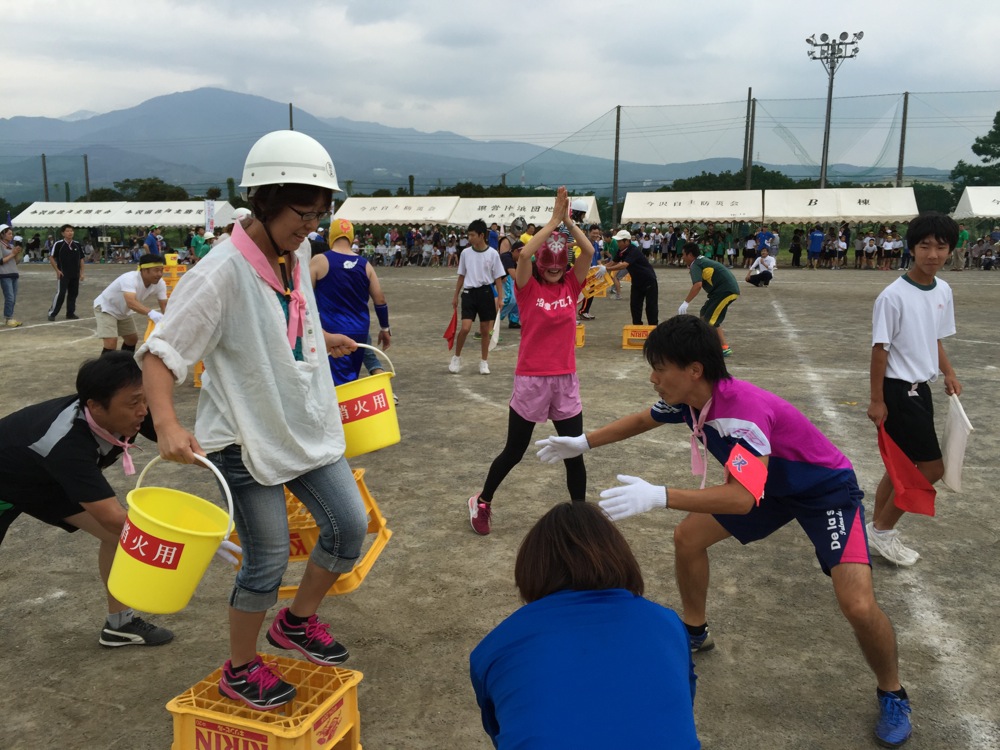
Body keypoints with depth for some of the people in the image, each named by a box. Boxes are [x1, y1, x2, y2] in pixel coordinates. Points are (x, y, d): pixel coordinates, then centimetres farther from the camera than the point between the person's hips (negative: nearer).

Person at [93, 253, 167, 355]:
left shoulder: (159, 283, -20)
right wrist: (151, 313, -73)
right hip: (105, 308, -8)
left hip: (123, 311, 8)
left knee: (132, 339, 20)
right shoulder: (130, 279, -40)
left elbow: (164, 306, -19)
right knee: (111, 344, -22)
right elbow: (131, 302, -56)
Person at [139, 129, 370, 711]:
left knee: (350, 527, 8)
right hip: (250, 438, -7)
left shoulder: (297, 253, 0)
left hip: (310, 424, 7)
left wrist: (323, 340, 28)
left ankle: (298, 622, 33)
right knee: (268, 561, 2)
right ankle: (240, 671, 28)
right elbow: (159, 353, -22)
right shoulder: (222, 272, -22)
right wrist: (167, 427, -35)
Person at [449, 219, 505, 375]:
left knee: (485, 330, 7)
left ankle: (484, 362, 20)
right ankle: (456, 357, 8)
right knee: (465, 328, -12)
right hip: (469, 292, 1)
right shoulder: (465, 253, 3)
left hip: (485, 292, -1)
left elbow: (498, 278, 0)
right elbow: (461, 276, 12)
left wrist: (500, 298, -5)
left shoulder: (492, 254, -4)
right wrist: (455, 296, 14)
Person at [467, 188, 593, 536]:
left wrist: (569, 220, -13)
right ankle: (482, 502, 32)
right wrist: (554, 220, -19)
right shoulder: (528, 288, -5)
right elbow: (524, 253, -24)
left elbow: (589, 251, -11)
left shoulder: (571, 287, 3)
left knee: (575, 454, 6)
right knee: (514, 451, 10)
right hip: (530, 380, -3)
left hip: (566, 380, 3)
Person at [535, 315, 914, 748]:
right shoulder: (687, 400, -14)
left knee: (857, 604, -21)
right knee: (687, 538, 4)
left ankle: (892, 693, 9)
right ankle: (695, 632, 29)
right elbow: (643, 420, 8)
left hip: (827, 490, -7)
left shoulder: (745, 410, -39)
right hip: (771, 483, 8)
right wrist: (583, 443, 9)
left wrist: (658, 497, -54)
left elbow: (743, 498, -48)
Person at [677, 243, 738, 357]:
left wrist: (686, 303, -25)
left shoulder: (695, 265, -9)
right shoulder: (703, 262, 21)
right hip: (729, 289, 10)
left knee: (710, 319, -8)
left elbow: (697, 285, -25)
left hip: (726, 290, -10)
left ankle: (725, 348, -7)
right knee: (704, 314, 16)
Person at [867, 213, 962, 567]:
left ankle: (878, 530, 27)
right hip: (898, 391, -8)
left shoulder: (944, 291, 5)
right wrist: (877, 400, -14)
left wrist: (949, 374, 8)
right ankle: (882, 530, 10)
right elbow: (880, 349, -15)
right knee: (932, 467, -5)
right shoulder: (893, 296, -18)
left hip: (922, 389, 8)